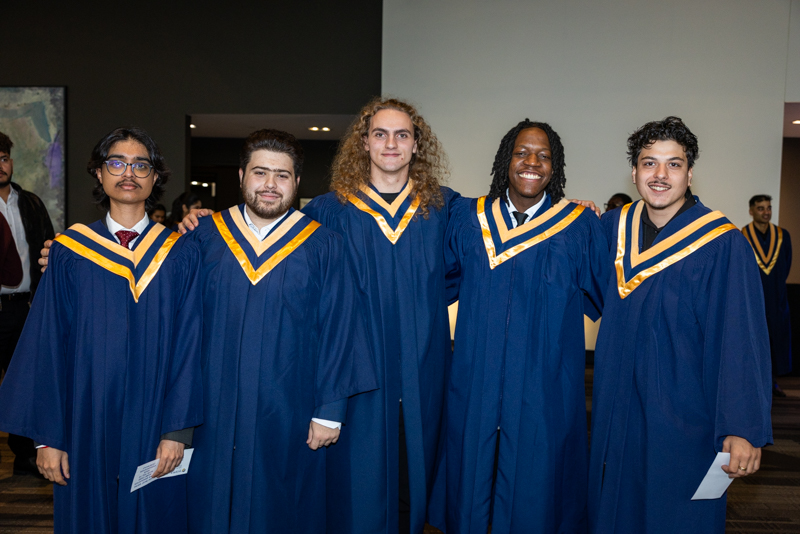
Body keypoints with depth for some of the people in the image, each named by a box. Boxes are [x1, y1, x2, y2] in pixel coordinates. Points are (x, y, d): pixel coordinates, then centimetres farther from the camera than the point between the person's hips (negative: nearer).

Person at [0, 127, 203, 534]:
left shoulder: (181, 254, 0)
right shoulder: (69, 253, 2)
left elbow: (190, 345, -4)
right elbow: (47, 345, 1)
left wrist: (178, 430, -9)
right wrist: (47, 436, -3)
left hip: (155, 429, 0)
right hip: (86, 429, 1)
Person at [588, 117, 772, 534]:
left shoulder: (723, 245, -14)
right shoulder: (613, 227, 0)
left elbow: (741, 343, -17)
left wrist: (743, 429, -24)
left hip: (683, 419, -4)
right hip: (617, 414, 5)